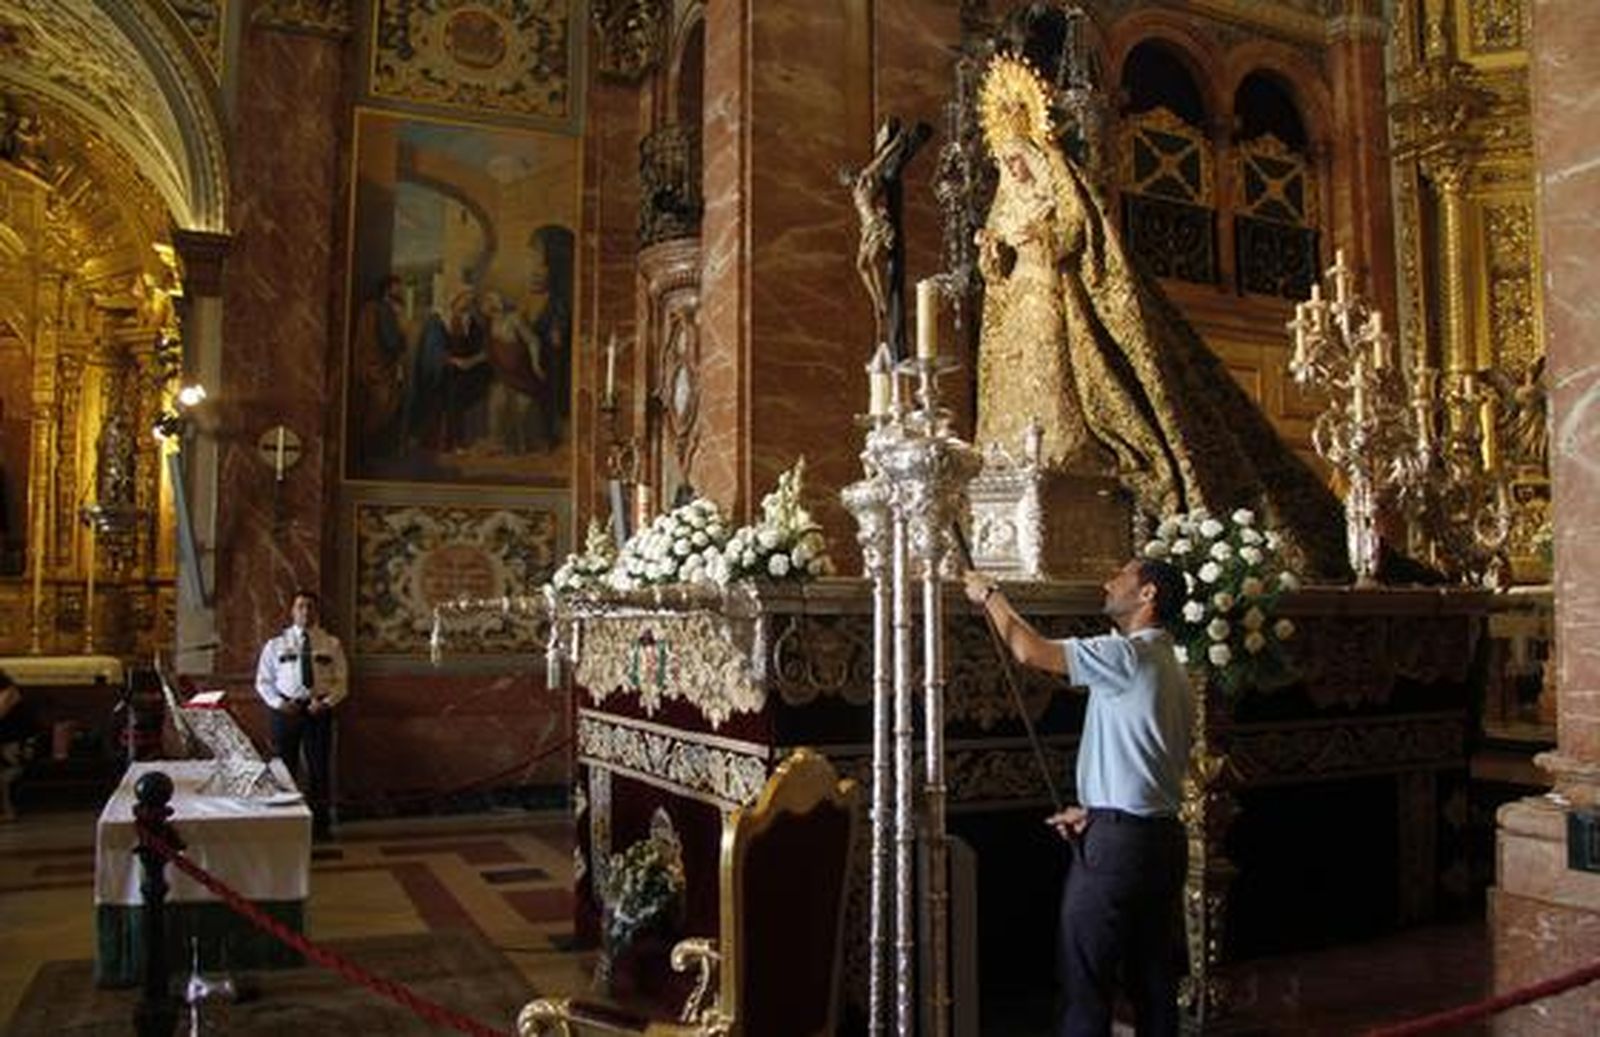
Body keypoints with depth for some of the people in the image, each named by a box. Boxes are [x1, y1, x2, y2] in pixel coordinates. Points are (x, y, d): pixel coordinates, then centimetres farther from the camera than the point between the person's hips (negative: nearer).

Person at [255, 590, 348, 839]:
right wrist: (278, 703, -10)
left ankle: (320, 825, 15)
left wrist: (326, 702, -12)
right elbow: (263, 681, 6)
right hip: (286, 710, 0)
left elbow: (341, 682, 5)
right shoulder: (276, 645, 6)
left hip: (318, 709, 0)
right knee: (284, 768, 6)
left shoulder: (331, 644, 5)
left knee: (319, 769, 3)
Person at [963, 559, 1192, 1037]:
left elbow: (1030, 651, -18)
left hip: (1116, 838, -9)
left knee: (1086, 983, -1)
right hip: (1164, 835, 10)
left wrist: (990, 596, -3)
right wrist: (1094, 810, 15)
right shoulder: (1170, 669, 16)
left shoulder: (1129, 655, -14)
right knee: (1155, 981, 15)